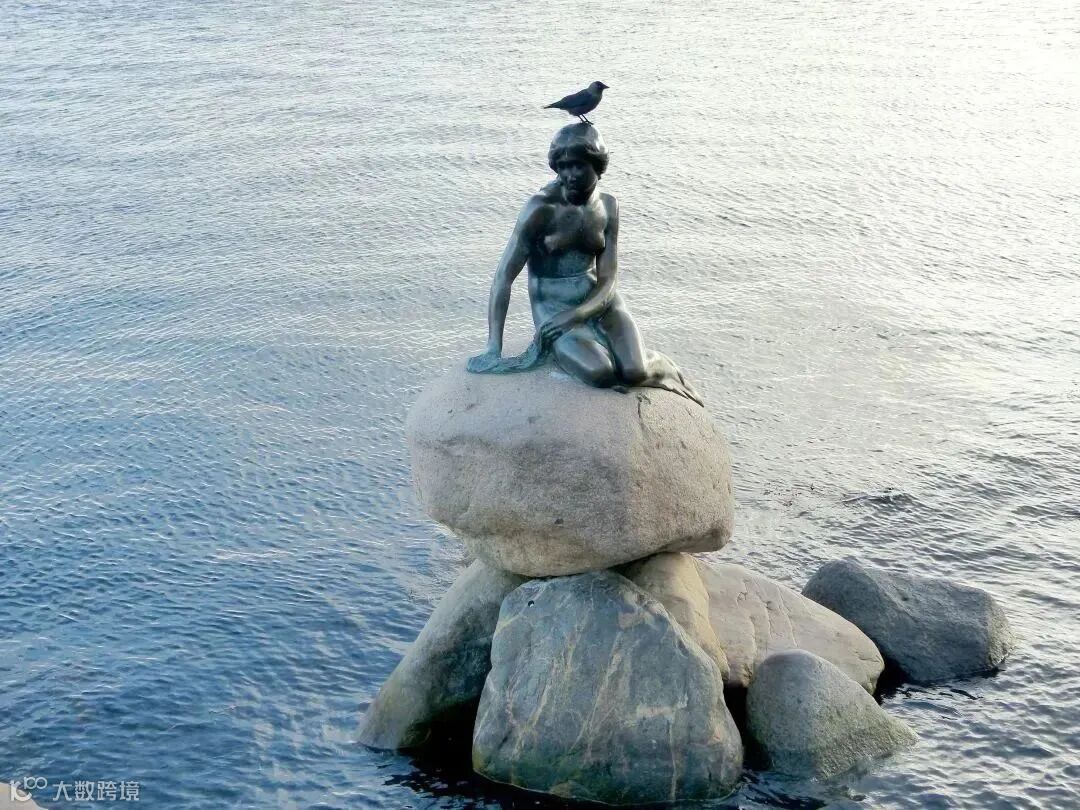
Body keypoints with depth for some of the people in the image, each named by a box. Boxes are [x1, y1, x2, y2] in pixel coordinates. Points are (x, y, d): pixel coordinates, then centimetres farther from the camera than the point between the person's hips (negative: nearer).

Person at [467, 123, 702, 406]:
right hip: (553, 305, -3)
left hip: (597, 298, 3)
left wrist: (573, 316, -22)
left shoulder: (607, 206, 0)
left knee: (633, 371, -22)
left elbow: (607, 279, -2)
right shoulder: (542, 208, -14)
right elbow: (504, 276, -15)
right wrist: (494, 349, -23)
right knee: (599, 372, -30)